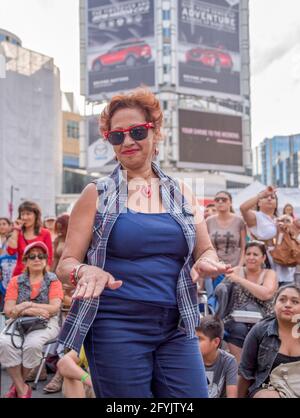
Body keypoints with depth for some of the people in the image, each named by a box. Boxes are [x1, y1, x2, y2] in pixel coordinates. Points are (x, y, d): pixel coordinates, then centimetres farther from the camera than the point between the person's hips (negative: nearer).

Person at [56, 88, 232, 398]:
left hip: (177, 328, 3)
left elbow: (206, 252, 14)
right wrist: (85, 271, -23)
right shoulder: (97, 195, 1)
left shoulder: (180, 193, 9)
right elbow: (66, 264, 0)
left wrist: (206, 263, -10)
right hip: (116, 328, -2)